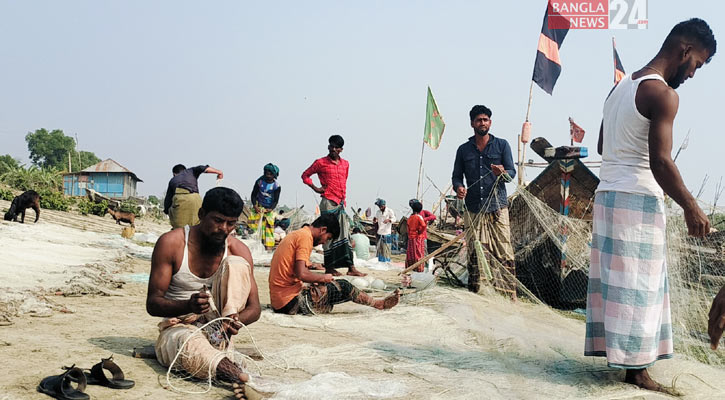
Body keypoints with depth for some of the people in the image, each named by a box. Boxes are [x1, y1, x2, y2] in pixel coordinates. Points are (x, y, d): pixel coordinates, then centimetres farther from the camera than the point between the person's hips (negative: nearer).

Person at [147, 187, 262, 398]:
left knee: (236, 264, -16)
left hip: (215, 325, 3)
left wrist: (236, 320, -28)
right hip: (177, 326, -3)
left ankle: (221, 337, -24)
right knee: (188, 342, -41)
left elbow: (254, 307, -2)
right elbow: (152, 303, -10)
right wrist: (188, 306, -32)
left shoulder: (238, 250, 0)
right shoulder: (171, 243, -8)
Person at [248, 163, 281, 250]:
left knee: (269, 226, -5)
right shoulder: (259, 181, -4)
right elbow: (253, 194, 2)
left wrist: (271, 209, -22)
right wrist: (254, 205, -12)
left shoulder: (276, 186, -7)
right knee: (253, 223, -15)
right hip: (258, 206, 1)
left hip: (269, 208, -1)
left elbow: (276, 200, -5)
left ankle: (269, 247, -3)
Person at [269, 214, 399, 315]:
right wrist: (323, 277, -6)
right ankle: (379, 304, 18)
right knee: (342, 287, 2)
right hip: (292, 302, -9)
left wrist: (318, 279, 11)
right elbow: (301, 274, -23)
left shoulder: (294, 235, 17)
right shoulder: (305, 237, -12)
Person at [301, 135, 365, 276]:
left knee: (345, 234, 2)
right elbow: (305, 175, 8)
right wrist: (315, 188, -3)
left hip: (341, 202, 6)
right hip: (328, 202, -5)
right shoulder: (321, 163, 0)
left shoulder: (345, 164, 14)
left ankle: (351, 267, 0)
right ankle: (329, 267, 2)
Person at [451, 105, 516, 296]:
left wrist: (502, 173, -20)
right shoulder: (463, 149, 14)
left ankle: (508, 295, -4)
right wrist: (459, 187, -8)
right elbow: (457, 176, 15)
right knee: (474, 256, 1)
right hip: (473, 209, 2)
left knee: (504, 254, -8)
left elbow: (512, 172, 4)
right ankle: (475, 293, 8)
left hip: (497, 208, -2)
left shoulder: (501, 145, 9)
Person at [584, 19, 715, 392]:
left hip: (607, 193, 8)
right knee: (637, 284, -3)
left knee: (613, 278, 12)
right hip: (638, 200, -8)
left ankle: (612, 347, 20)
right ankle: (635, 367, 2)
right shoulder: (663, 94, -13)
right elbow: (660, 160, -20)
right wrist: (691, 208, -13)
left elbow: (602, 146, 22)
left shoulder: (620, 87, 14)